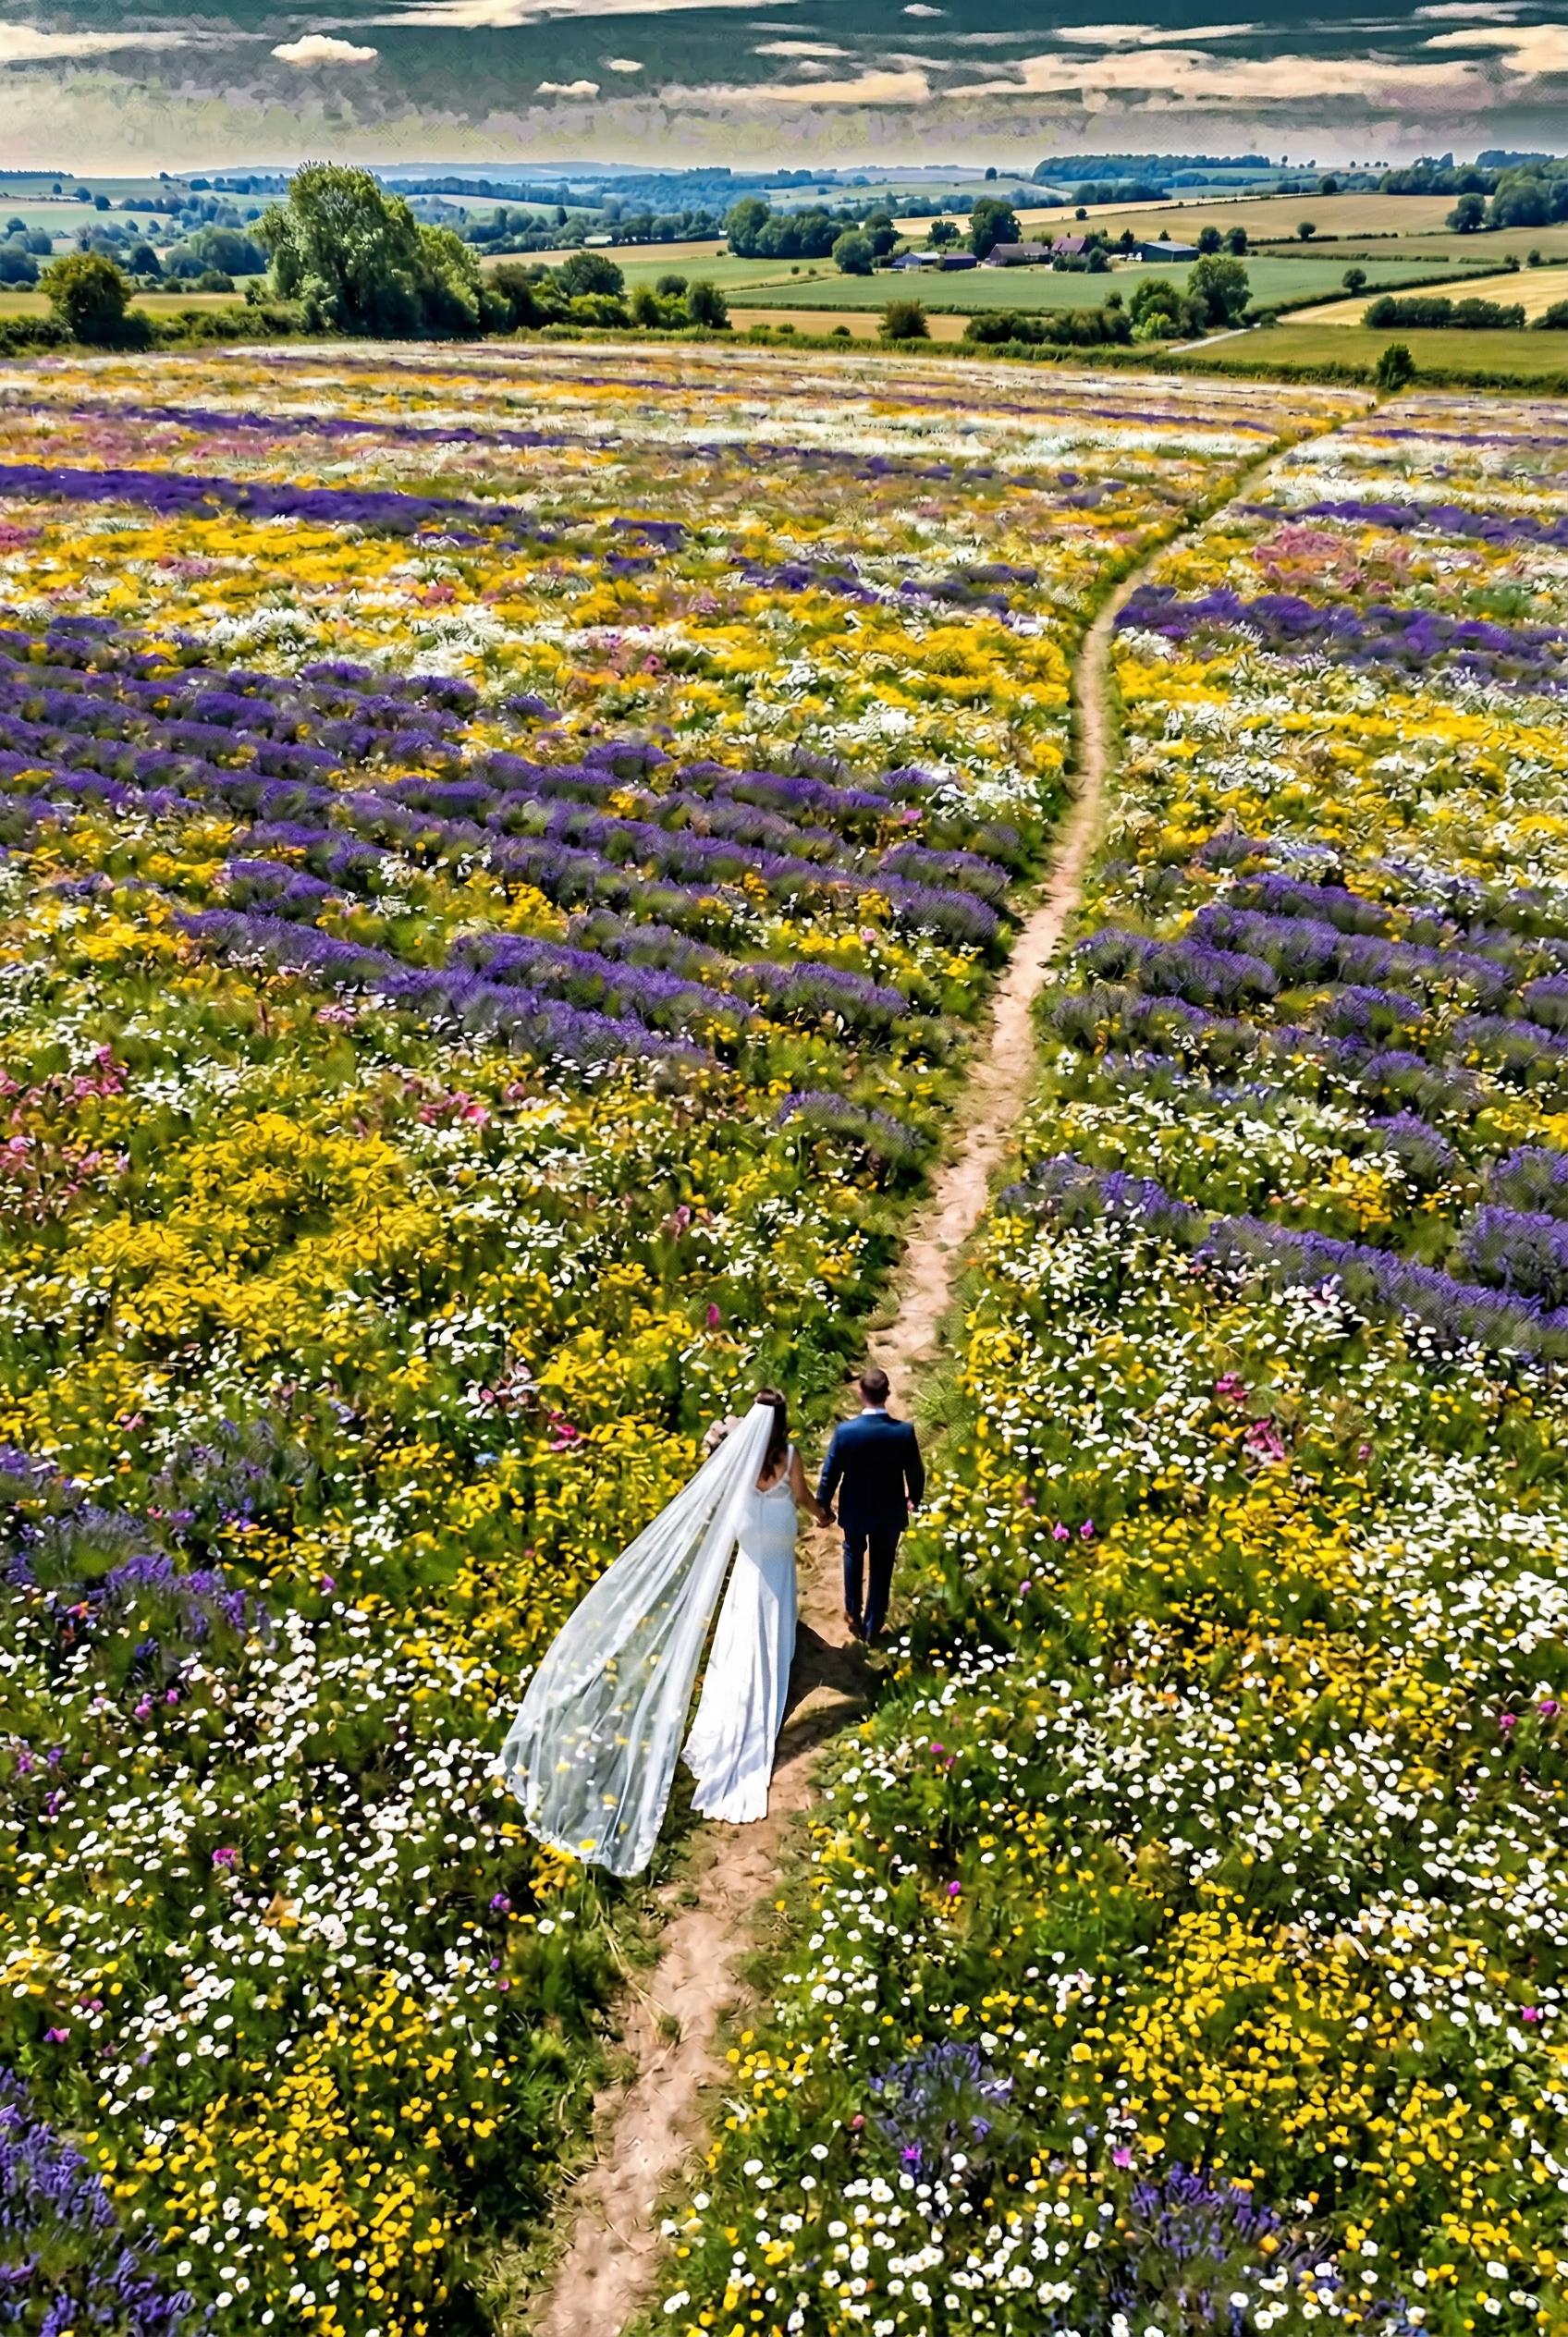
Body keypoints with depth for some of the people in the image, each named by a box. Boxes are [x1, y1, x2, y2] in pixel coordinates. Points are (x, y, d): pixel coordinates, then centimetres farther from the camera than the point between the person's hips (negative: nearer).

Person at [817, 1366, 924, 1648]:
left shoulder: (845, 1431, -25)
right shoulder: (905, 1432, -21)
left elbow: (830, 1474, -13)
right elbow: (916, 1474, -7)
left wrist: (823, 1506, 4)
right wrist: (914, 1499, 14)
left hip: (855, 1510, 0)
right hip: (890, 1512, 0)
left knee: (854, 1555, 28)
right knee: (882, 1567, 19)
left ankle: (854, 1614, 42)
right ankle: (873, 1627, 31)